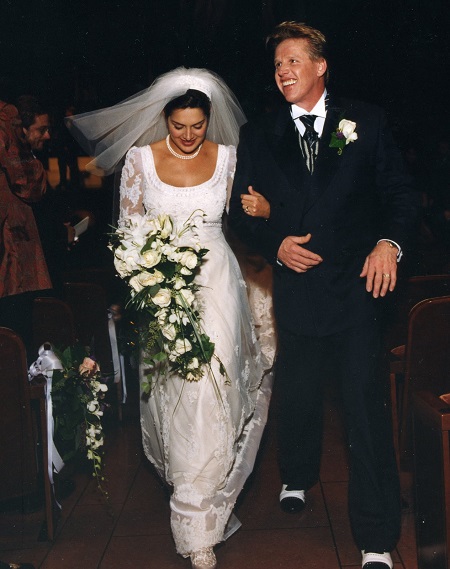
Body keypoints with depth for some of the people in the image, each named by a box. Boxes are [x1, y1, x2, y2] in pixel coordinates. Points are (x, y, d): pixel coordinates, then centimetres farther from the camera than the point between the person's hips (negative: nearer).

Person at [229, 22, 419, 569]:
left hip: (358, 283, -2)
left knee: (366, 406, -4)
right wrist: (275, 245, -10)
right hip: (295, 286, 2)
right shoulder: (258, 135, 6)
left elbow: (398, 191, 3)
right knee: (297, 395, 18)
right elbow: (241, 212, 8)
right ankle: (297, 477, 48)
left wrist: (389, 242, -15)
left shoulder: (365, 121, 3)